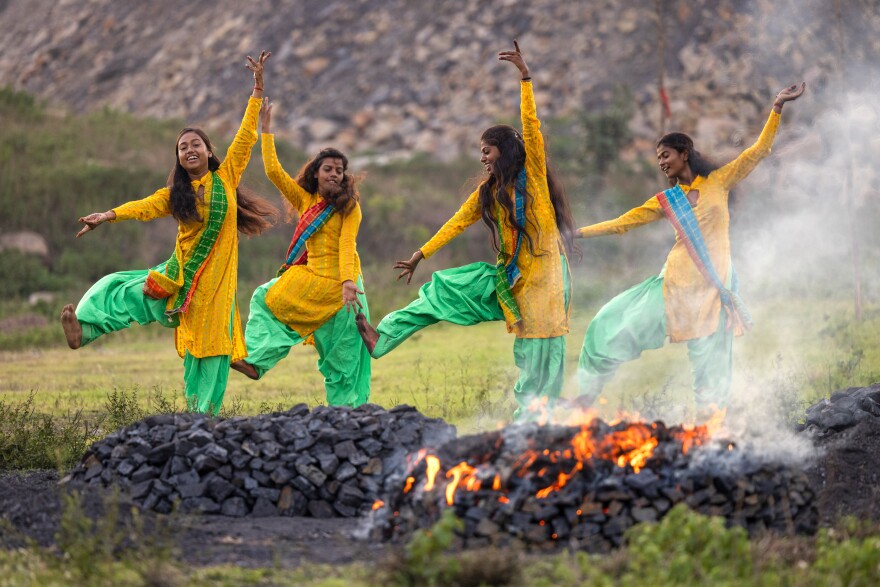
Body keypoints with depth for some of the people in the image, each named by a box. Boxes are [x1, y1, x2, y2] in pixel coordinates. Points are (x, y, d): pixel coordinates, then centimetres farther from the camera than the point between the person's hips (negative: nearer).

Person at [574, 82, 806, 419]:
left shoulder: (718, 182, 3)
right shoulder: (666, 200, 10)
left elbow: (759, 150, 0)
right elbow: (623, 223, 13)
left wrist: (777, 108, -8)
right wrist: (576, 233, 11)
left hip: (713, 285, -3)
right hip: (676, 283, 3)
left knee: (710, 359, -1)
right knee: (613, 328, 1)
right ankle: (588, 394, 12)